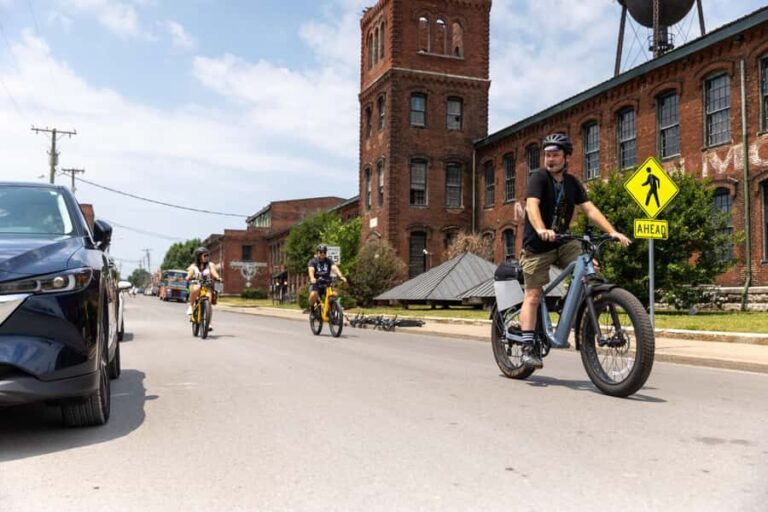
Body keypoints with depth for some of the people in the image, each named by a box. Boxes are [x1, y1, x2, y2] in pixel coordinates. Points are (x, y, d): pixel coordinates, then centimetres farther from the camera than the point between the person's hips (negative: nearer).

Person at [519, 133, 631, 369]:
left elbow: (590, 209, -3)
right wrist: (541, 229, -46)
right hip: (537, 246, -4)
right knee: (533, 295, -7)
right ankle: (528, 347, -4)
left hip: (563, 242, 5)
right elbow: (532, 205, -27)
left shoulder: (572, 183, 5)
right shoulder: (539, 177, -11)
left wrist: (612, 231, -17)